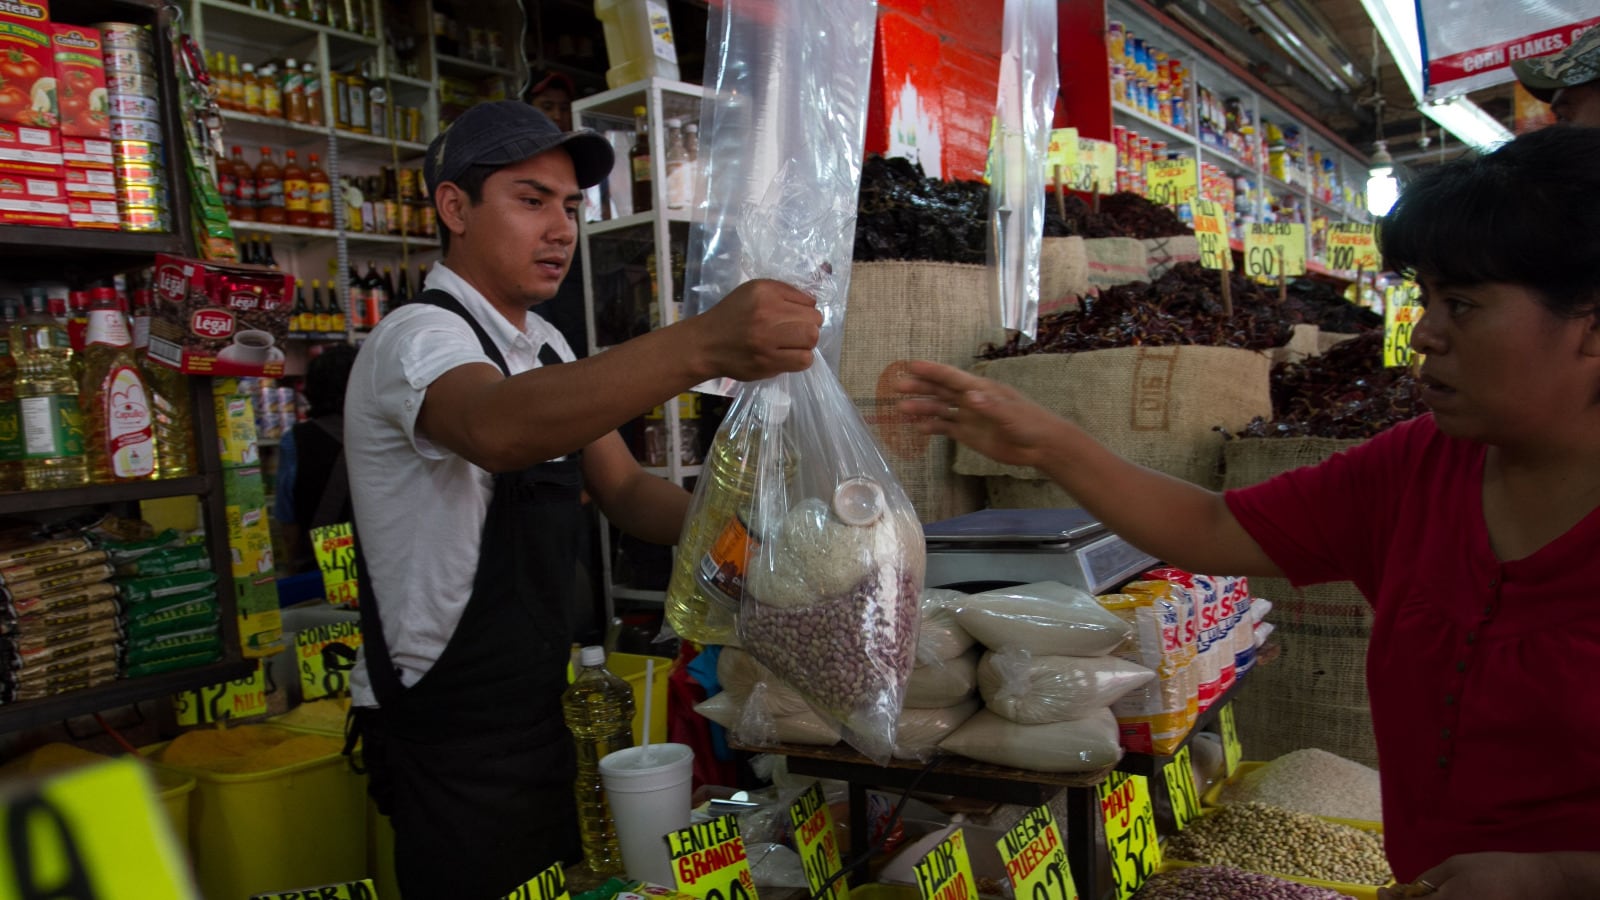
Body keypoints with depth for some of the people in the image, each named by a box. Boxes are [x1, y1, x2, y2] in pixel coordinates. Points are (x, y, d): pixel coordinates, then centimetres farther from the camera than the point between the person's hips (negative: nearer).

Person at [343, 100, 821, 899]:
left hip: (533, 714, 8)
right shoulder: (419, 337, -19)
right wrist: (701, 346, -54)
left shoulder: (547, 348, 9)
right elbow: (497, 428, -42)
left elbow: (625, 493, 6)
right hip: (448, 741, -8)